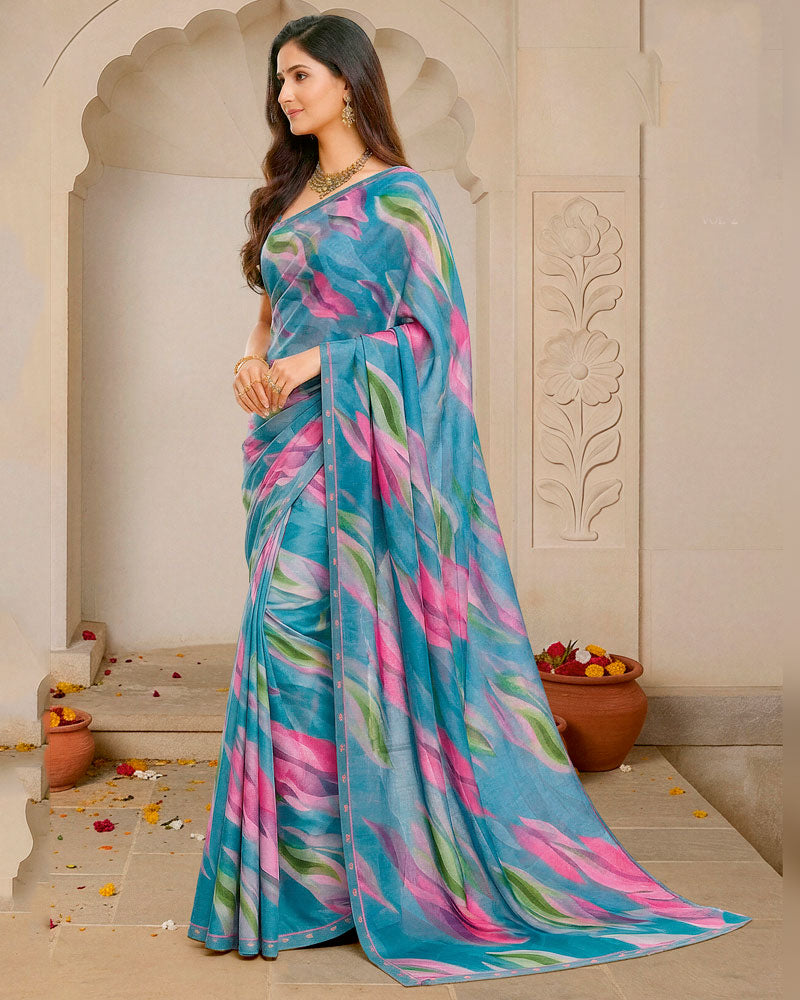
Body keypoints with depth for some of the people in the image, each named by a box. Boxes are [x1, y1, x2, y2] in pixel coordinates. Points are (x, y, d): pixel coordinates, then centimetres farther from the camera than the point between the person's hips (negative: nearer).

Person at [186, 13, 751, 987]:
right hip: (287, 442, 7)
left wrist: (316, 361, -17)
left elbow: (428, 329, -9)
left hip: (355, 443, -7)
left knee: (298, 625, -12)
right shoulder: (290, 195, 18)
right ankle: (291, 857, 16)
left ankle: (311, 868, 0)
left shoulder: (397, 196, -5)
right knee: (285, 632, 6)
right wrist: (251, 356, -2)